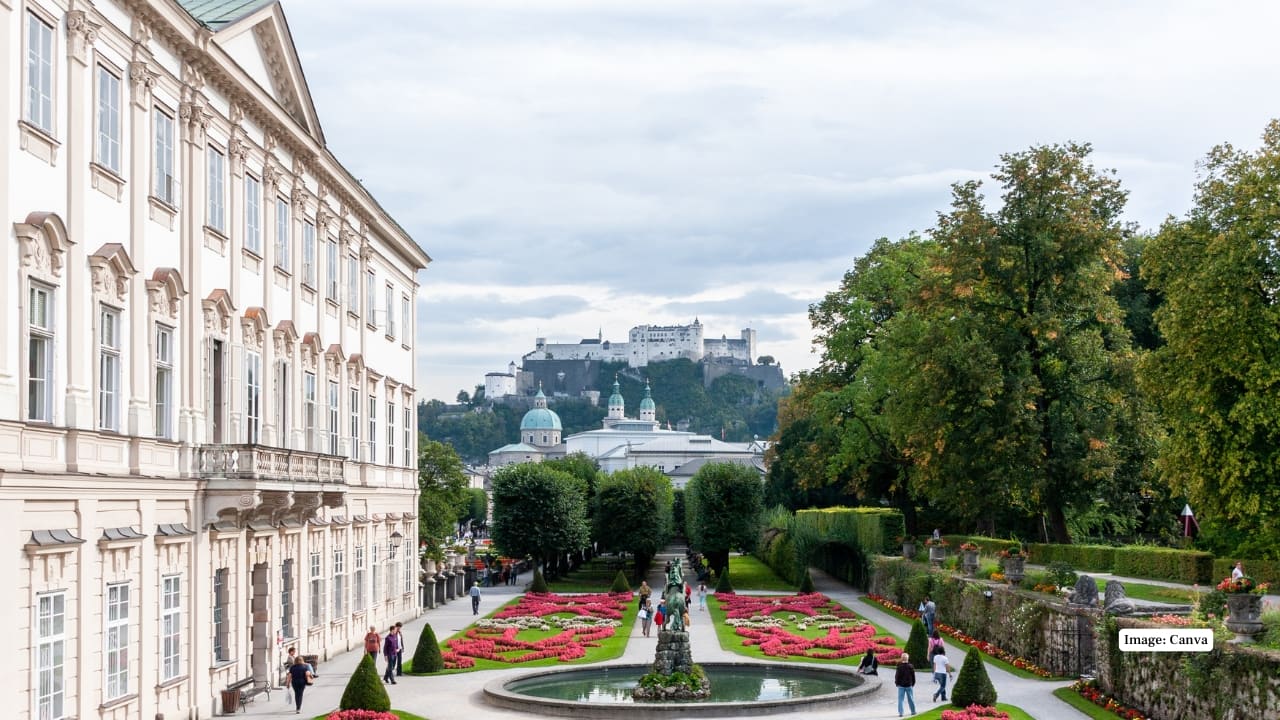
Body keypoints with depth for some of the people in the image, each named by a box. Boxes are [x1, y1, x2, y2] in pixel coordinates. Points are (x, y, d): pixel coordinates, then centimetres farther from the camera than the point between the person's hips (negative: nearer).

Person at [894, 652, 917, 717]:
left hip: (901, 685, -2)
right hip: (909, 685, 2)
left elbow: (897, 676, -7)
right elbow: (913, 676, 3)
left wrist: (896, 683, 7)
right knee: (910, 699, 14)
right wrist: (913, 683, 15)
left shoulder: (900, 667, -11)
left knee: (900, 699, 0)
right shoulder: (910, 667, -4)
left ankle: (900, 713, -7)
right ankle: (913, 711, 23)